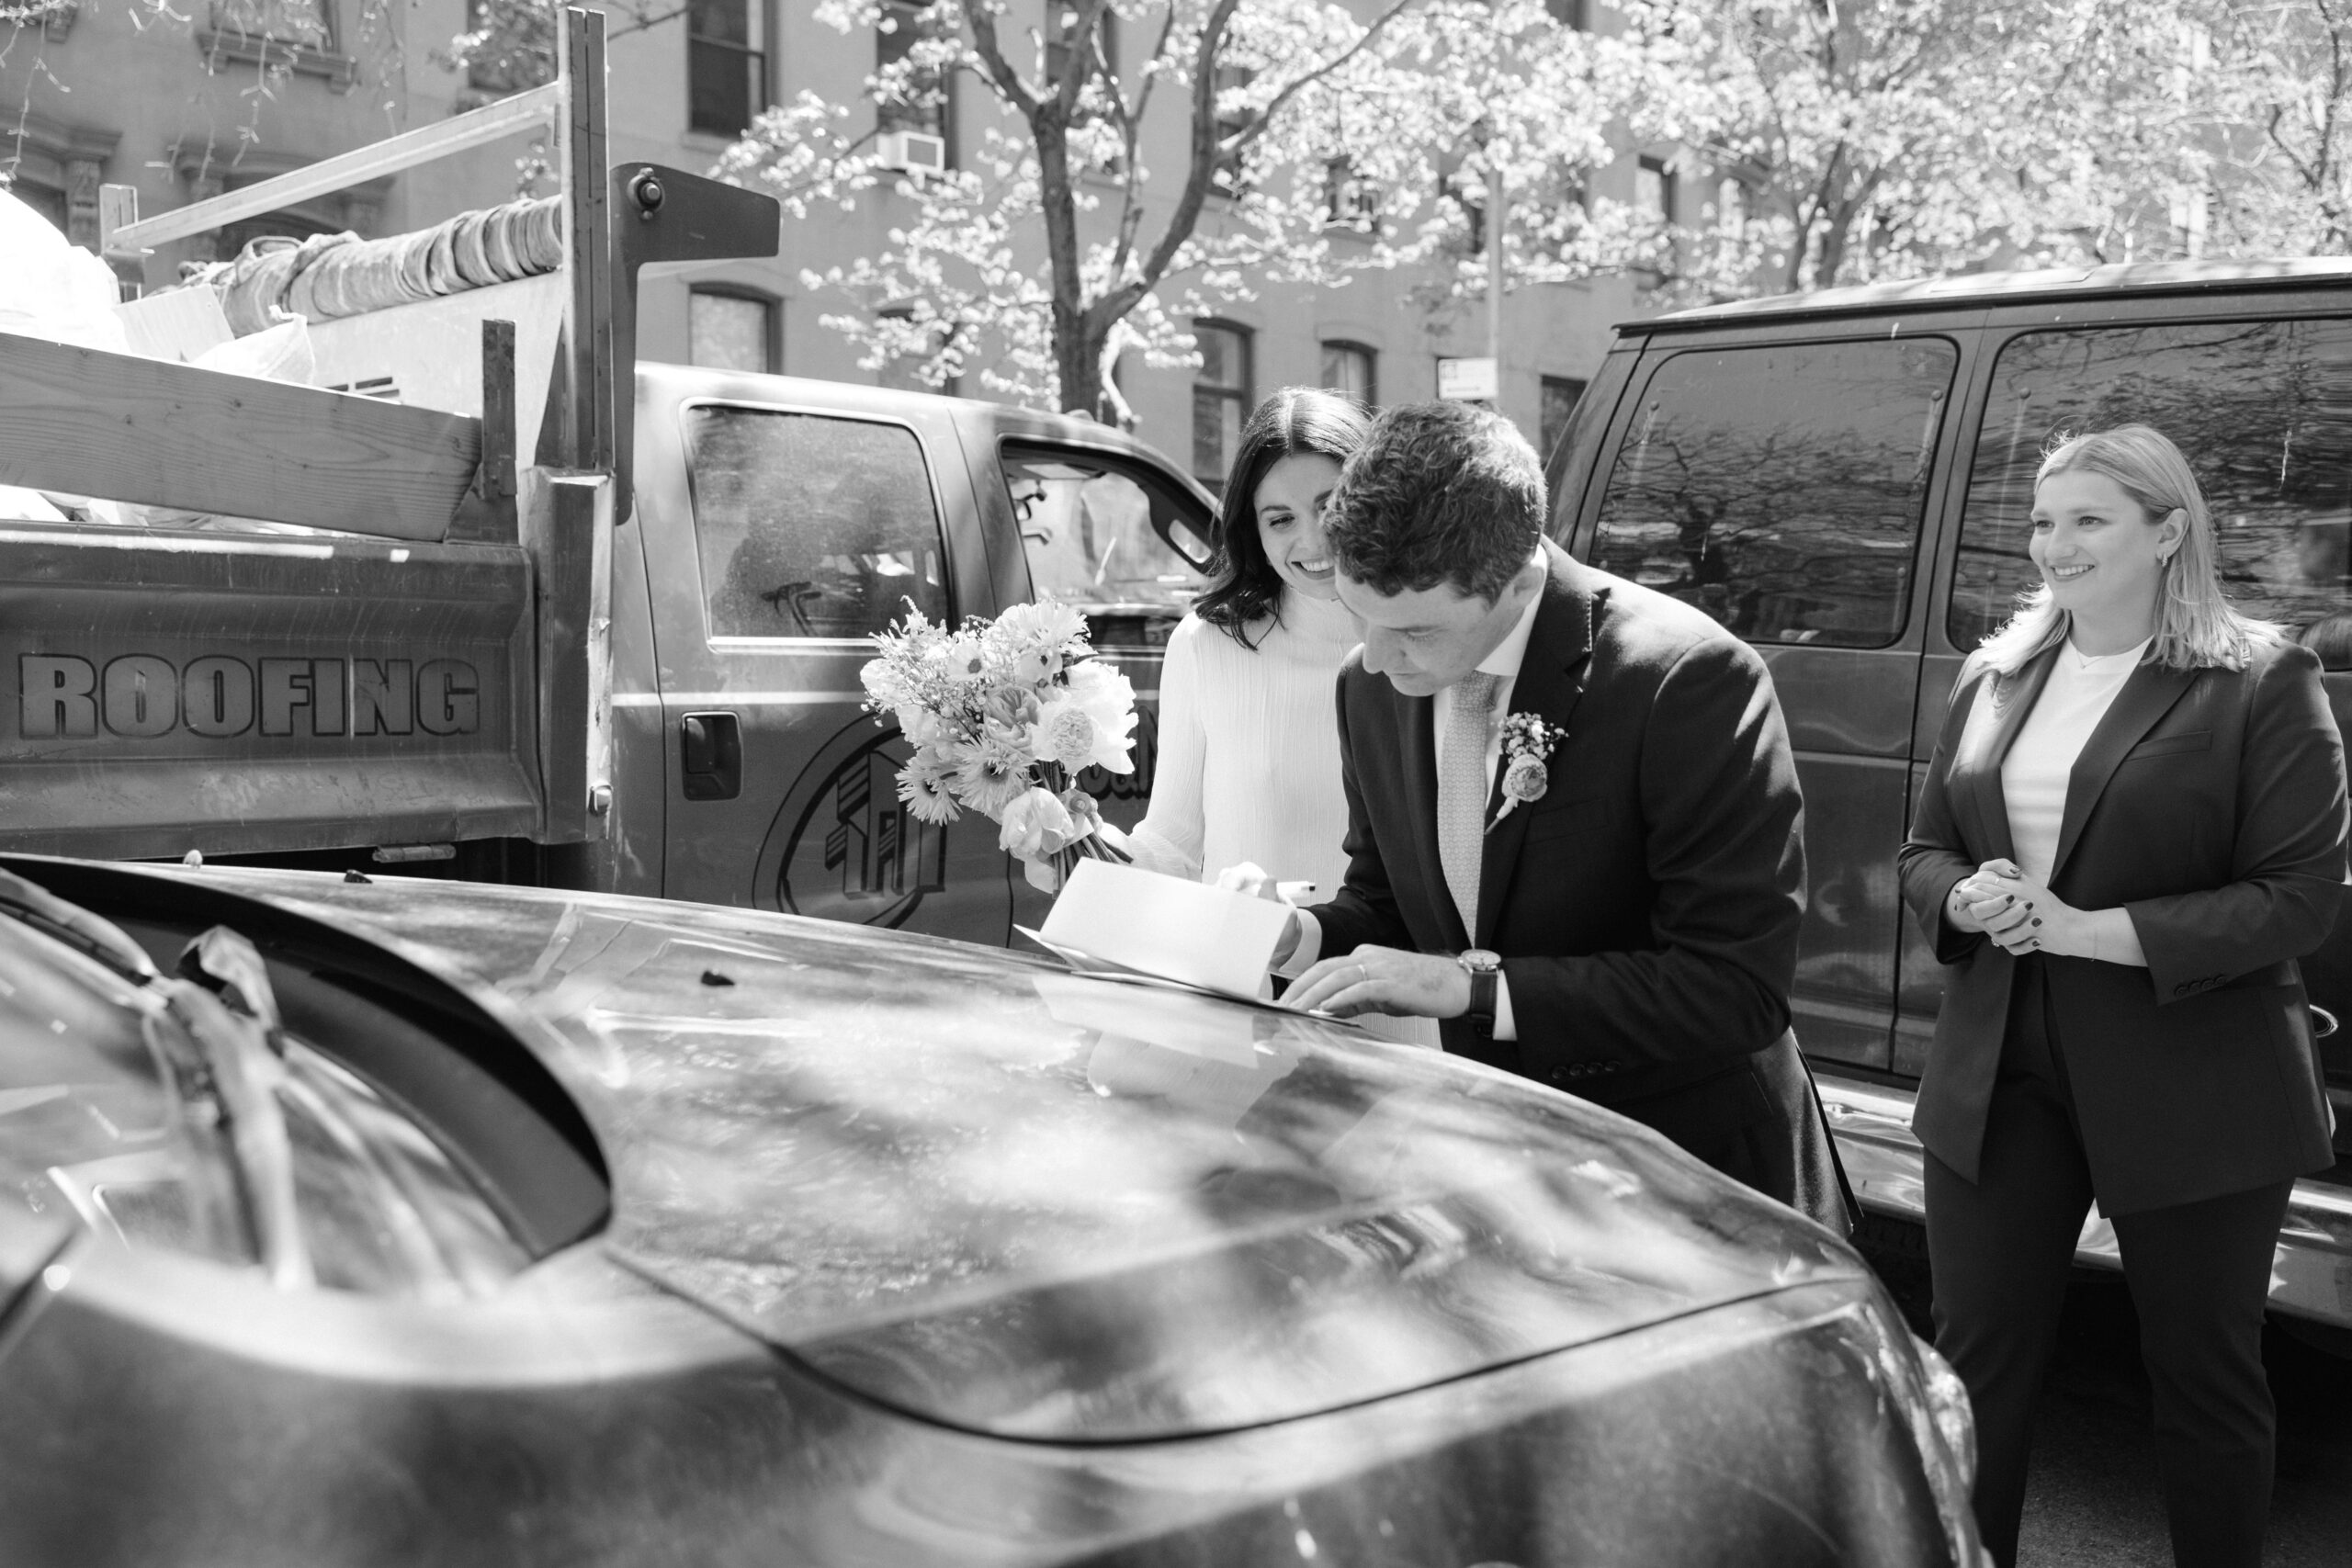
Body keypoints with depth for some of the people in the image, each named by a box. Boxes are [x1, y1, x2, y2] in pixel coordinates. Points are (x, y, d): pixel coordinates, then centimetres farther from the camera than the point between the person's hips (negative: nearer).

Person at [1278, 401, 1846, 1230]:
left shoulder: (1690, 679, -24)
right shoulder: (1372, 689, -4)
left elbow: (1738, 988, -26)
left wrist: (1472, 985, -30)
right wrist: (1309, 936, -13)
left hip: (1685, 1163, -5)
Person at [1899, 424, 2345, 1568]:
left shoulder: (2260, 682, -7)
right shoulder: (1996, 677, 8)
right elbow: (1923, 853, 13)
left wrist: (2092, 930, -20)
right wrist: (1968, 901, -10)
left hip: (2190, 1088, -4)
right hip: (1999, 1074, 5)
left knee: (2203, 1373, 13)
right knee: (1976, 1356, 11)